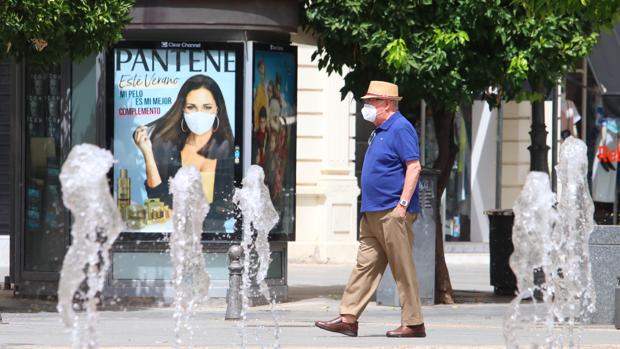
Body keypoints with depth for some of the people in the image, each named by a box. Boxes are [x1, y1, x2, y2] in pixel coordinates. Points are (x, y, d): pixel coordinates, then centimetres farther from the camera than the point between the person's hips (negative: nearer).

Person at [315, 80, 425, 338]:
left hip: (392, 213, -10)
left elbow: (414, 167, -18)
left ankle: (413, 324, -3)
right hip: (373, 213, 10)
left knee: (403, 269, -6)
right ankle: (348, 319, 4)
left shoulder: (400, 129, -11)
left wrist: (402, 204, -22)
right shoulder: (380, 131, 19)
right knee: (365, 265, 6)